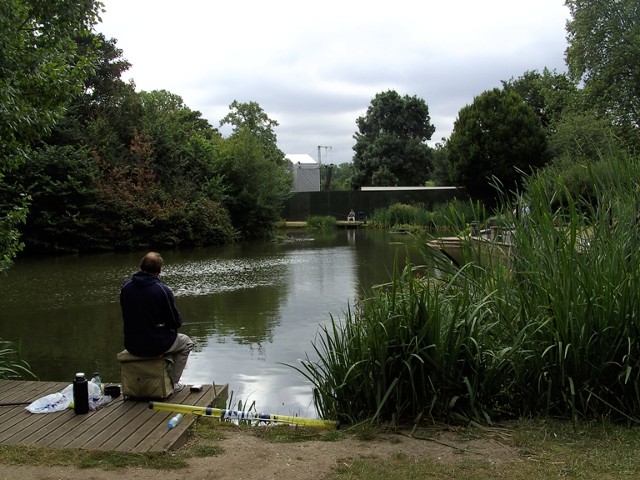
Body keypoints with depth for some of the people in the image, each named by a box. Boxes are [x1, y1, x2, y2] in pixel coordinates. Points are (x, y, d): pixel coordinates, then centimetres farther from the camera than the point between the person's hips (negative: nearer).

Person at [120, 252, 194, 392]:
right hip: (156, 345, -5)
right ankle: (173, 382, 20)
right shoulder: (163, 290, -20)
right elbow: (176, 322, -12)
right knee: (186, 343, 25)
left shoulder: (126, 286, -4)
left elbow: (126, 316, 11)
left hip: (131, 346, 6)